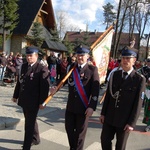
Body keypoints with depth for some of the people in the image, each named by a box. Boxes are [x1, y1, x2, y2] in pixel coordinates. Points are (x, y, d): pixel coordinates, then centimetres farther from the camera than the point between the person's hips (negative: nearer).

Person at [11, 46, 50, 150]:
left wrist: (42, 102, -17)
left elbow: (45, 87, -16)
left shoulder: (42, 69, -15)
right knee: (30, 121, 23)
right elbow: (19, 81, 14)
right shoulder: (24, 66, 8)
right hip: (24, 100, 7)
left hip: (33, 101, -7)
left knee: (29, 124, 0)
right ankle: (35, 139, 43)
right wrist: (16, 95, 16)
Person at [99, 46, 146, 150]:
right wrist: (103, 113, 5)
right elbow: (108, 95, 6)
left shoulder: (140, 79, -10)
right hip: (109, 117, 4)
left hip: (125, 120, -3)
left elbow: (138, 103, -11)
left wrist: (132, 123, -12)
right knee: (105, 140, 11)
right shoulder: (114, 75, 4)